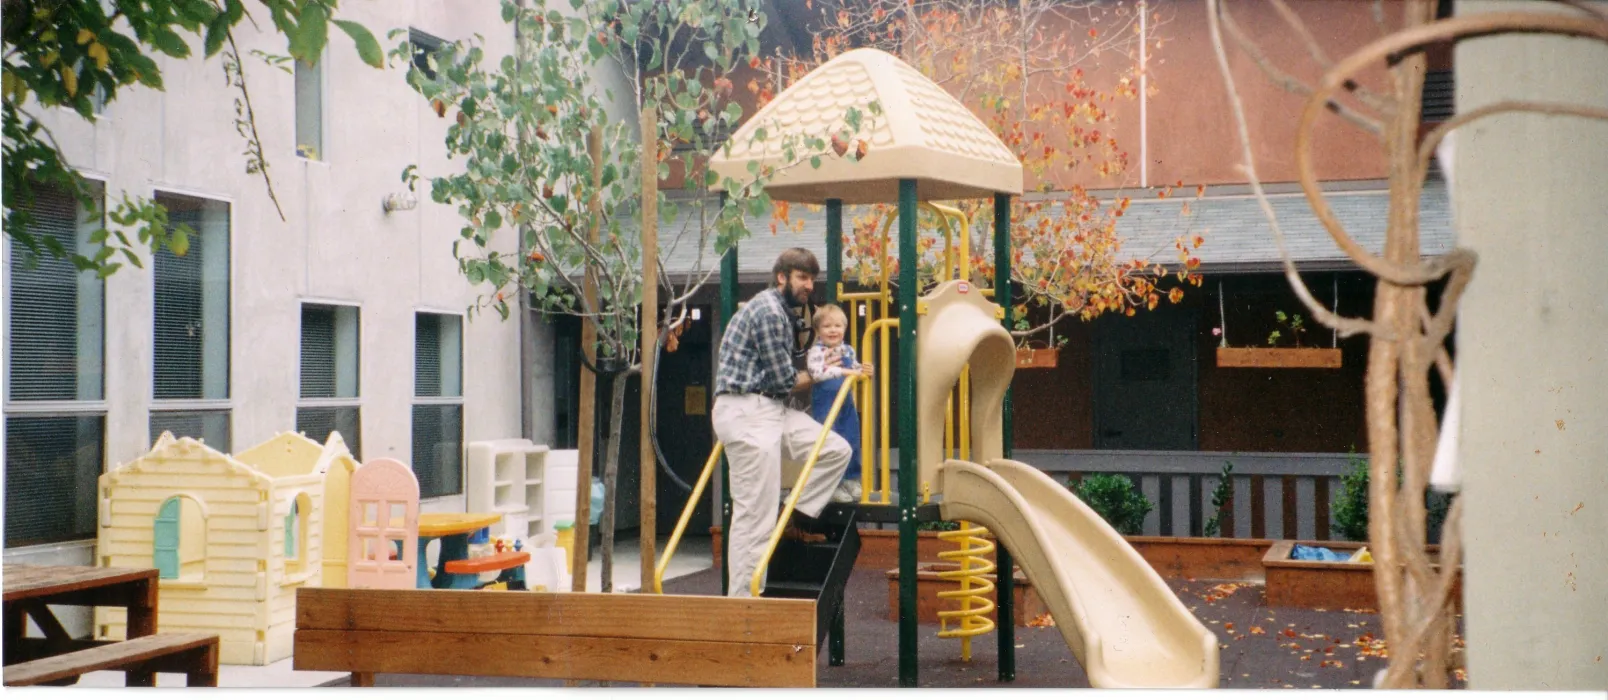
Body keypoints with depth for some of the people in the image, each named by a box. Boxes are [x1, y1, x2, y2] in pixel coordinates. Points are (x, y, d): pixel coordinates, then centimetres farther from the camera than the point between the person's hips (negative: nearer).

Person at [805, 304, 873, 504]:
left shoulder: (848, 350, 8)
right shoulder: (816, 352, -14)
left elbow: (855, 370, 23)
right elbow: (816, 372, -31)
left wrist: (866, 371, 0)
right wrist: (843, 371, -35)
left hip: (846, 404, 7)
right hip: (824, 406, -6)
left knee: (851, 443, 11)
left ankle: (851, 480, 26)